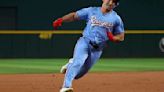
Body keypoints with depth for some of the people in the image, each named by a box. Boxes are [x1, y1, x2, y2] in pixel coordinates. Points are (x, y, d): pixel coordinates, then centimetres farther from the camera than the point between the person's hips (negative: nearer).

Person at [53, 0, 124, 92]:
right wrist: (61, 20, -9)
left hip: (97, 49, 2)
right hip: (84, 42, -2)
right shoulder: (91, 11, 5)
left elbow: (121, 37, 11)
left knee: (79, 74, 3)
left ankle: (70, 65, 36)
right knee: (78, 62, -29)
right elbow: (74, 15, 9)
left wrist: (113, 38, -12)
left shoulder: (116, 18, 6)